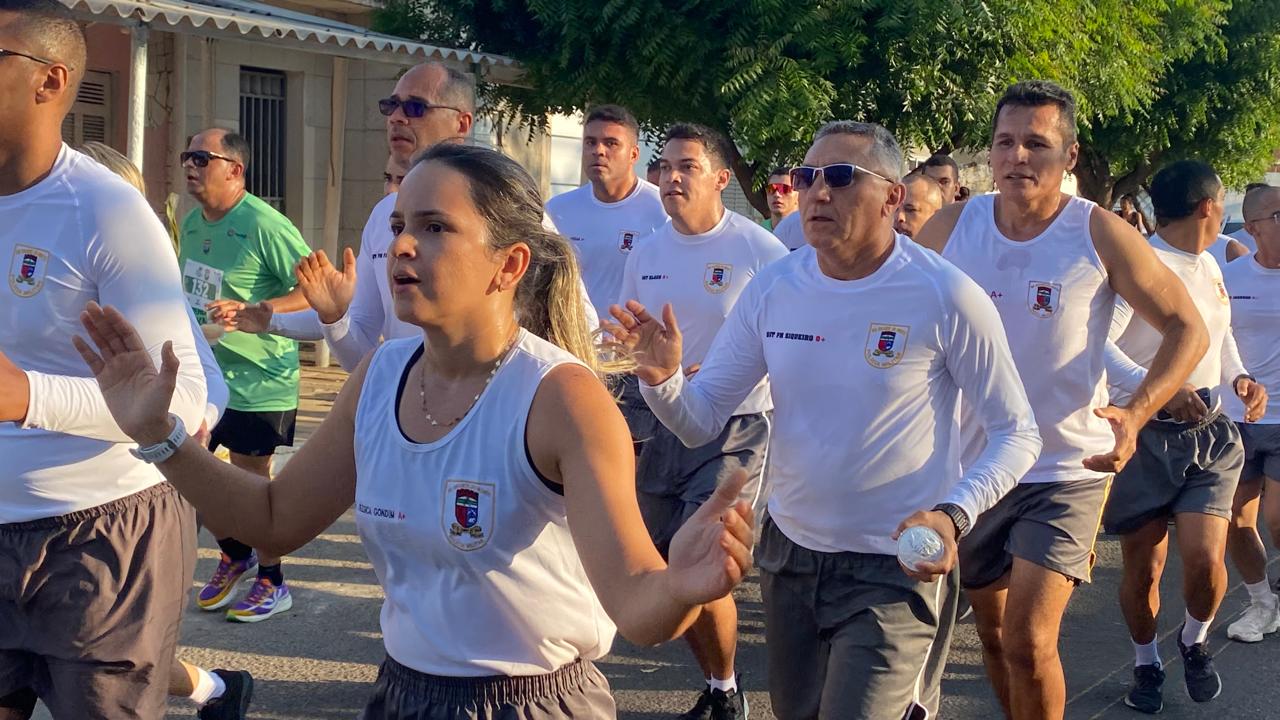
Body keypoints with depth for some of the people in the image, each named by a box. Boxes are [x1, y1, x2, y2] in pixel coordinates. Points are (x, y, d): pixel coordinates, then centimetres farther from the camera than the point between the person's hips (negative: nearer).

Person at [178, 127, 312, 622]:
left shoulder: (265, 226, -19)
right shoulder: (191, 222, 7)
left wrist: (251, 311, -28)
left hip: (257, 377, -8)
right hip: (201, 372, 8)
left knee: (251, 477, 1)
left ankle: (272, 582, 19)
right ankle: (235, 557, 35)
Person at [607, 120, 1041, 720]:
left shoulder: (947, 298, -17)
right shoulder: (772, 288, -4)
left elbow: (1016, 434, -8)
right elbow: (700, 422, -1)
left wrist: (954, 515, -24)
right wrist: (662, 379, -23)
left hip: (895, 565, -5)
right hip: (788, 553, 5)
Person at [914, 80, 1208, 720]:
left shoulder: (1099, 233, -12)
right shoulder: (951, 228, -4)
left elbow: (1187, 327, -8)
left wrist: (1136, 413, -24)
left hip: (1067, 470, -4)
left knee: (1028, 641, -15)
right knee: (993, 633, 17)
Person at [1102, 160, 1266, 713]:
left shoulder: (1208, 266, 11)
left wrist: (1239, 377, 8)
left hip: (1209, 433, 5)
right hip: (1144, 435, -5)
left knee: (1205, 561, -10)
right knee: (1143, 567, 4)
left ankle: (1195, 642, 20)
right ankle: (1146, 663, 29)